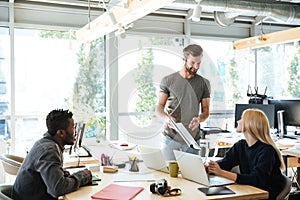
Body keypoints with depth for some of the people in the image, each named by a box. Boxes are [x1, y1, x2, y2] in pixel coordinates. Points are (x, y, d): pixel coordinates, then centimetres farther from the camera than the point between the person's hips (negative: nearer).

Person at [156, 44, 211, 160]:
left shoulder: (204, 83, 8)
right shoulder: (168, 80, 4)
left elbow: (206, 111, 7)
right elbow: (159, 107, 3)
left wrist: (199, 119, -16)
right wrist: (166, 117, -19)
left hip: (192, 140, 1)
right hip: (170, 137, -1)